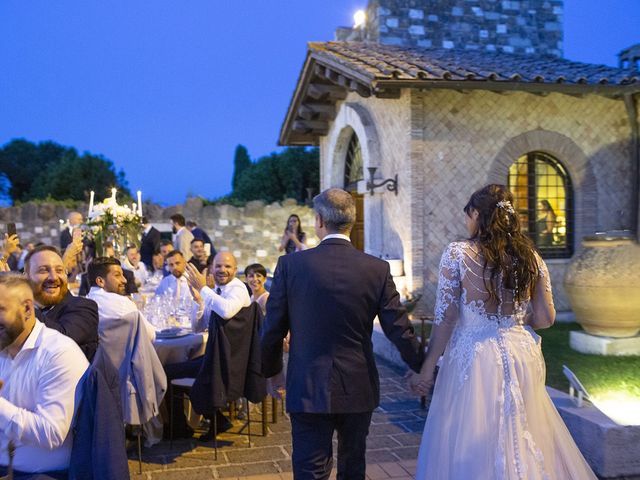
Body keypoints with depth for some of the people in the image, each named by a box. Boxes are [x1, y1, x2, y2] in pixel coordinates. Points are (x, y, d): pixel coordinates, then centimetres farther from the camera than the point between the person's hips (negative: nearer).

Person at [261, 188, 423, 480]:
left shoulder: (290, 264, -8)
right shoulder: (378, 269, -6)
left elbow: (273, 329, -3)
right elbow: (399, 330, -2)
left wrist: (272, 372, 14)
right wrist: (423, 369, 14)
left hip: (308, 389, -2)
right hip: (358, 389, 2)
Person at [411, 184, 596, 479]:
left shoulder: (457, 253, -8)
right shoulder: (530, 256, 3)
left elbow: (445, 319, -11)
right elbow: (546, 318, 3)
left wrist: (427, 368, -4)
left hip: (474, 360, -4)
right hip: (522, 355, 4)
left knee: (468, 449, 10)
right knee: (523, 443, 18)